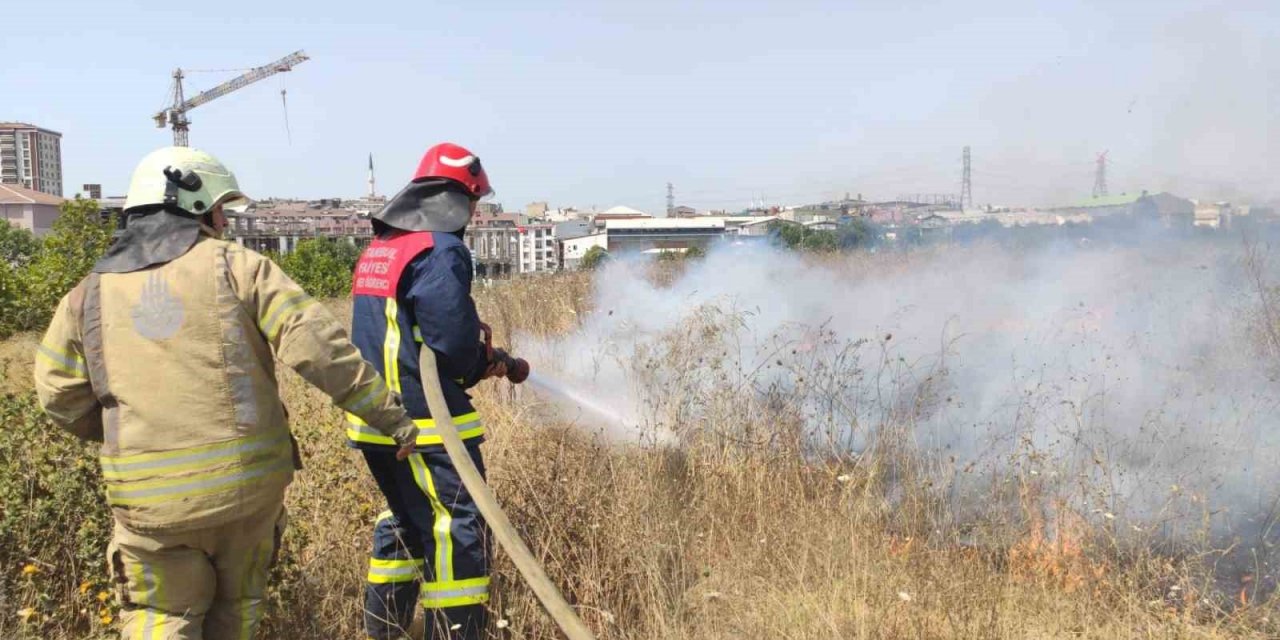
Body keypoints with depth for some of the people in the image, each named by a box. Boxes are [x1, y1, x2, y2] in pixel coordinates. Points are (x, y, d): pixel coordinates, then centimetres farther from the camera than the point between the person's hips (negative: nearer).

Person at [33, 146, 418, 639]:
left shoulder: (90, 295, 7)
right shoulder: (237, 267, -3)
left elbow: (61, 400, 7)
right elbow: (318, 347, -12)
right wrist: (390, 417, -6)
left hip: (152, 495, 1)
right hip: (250, 481, -1)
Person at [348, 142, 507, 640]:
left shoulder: (378, 249, 14)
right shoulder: (440, 251, -16)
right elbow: (453, 343, -20)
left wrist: (480, 359, 16)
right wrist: (481, 365, 3)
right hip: (423, 424, -10)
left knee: (406, 519, 22)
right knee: (459, 529, -2)